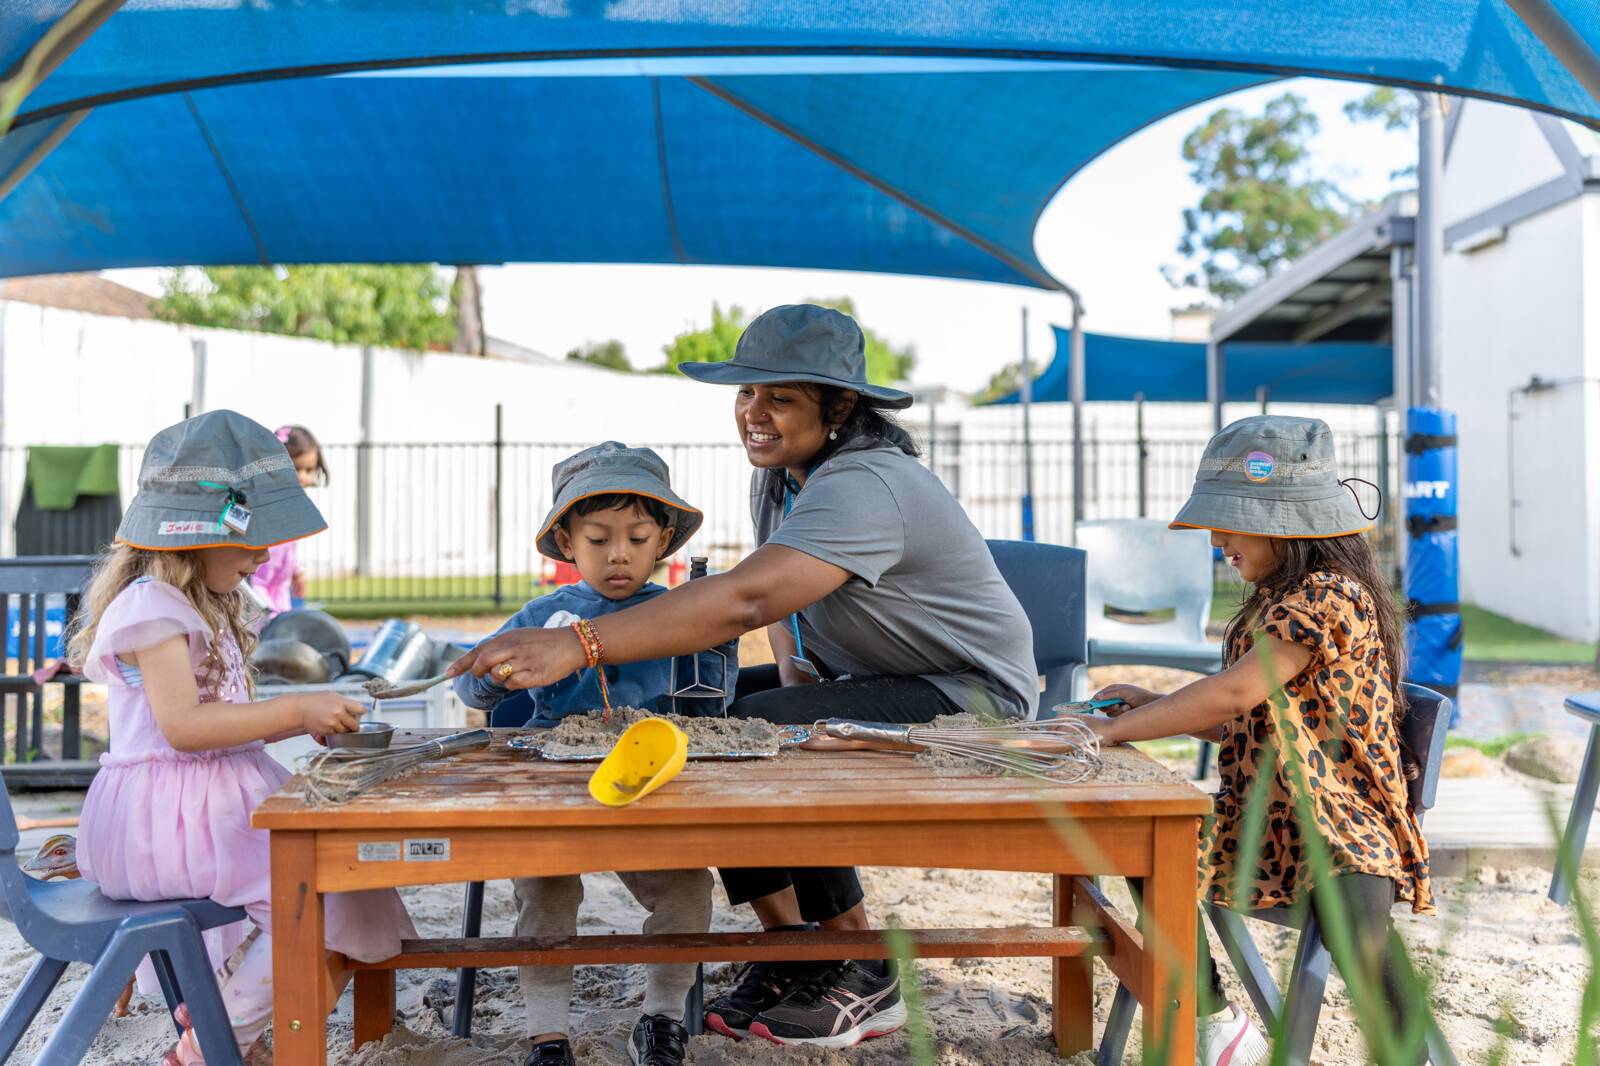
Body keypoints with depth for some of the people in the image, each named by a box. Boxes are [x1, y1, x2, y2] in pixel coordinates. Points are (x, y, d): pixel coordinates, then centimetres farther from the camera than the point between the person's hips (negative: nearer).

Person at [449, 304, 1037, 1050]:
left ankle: (864, 978, -9)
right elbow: (785, 598, 16)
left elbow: (746, 598, -44)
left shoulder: (863, 487, -29)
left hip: (972, 700, -10)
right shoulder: (783, 471, 4)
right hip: (865, 680, 10)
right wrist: (793, 673, -8)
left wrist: (578, 645, -51)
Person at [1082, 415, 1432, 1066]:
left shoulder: (1331, 596, -17)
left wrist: (1116, 730, -17)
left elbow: (1233, 695, -24)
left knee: (1351, 914, -35)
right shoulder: (1275, 600, 13)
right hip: (1264, 818, 10)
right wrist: (1152, 707, 6)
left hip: (1340, 823, -10)